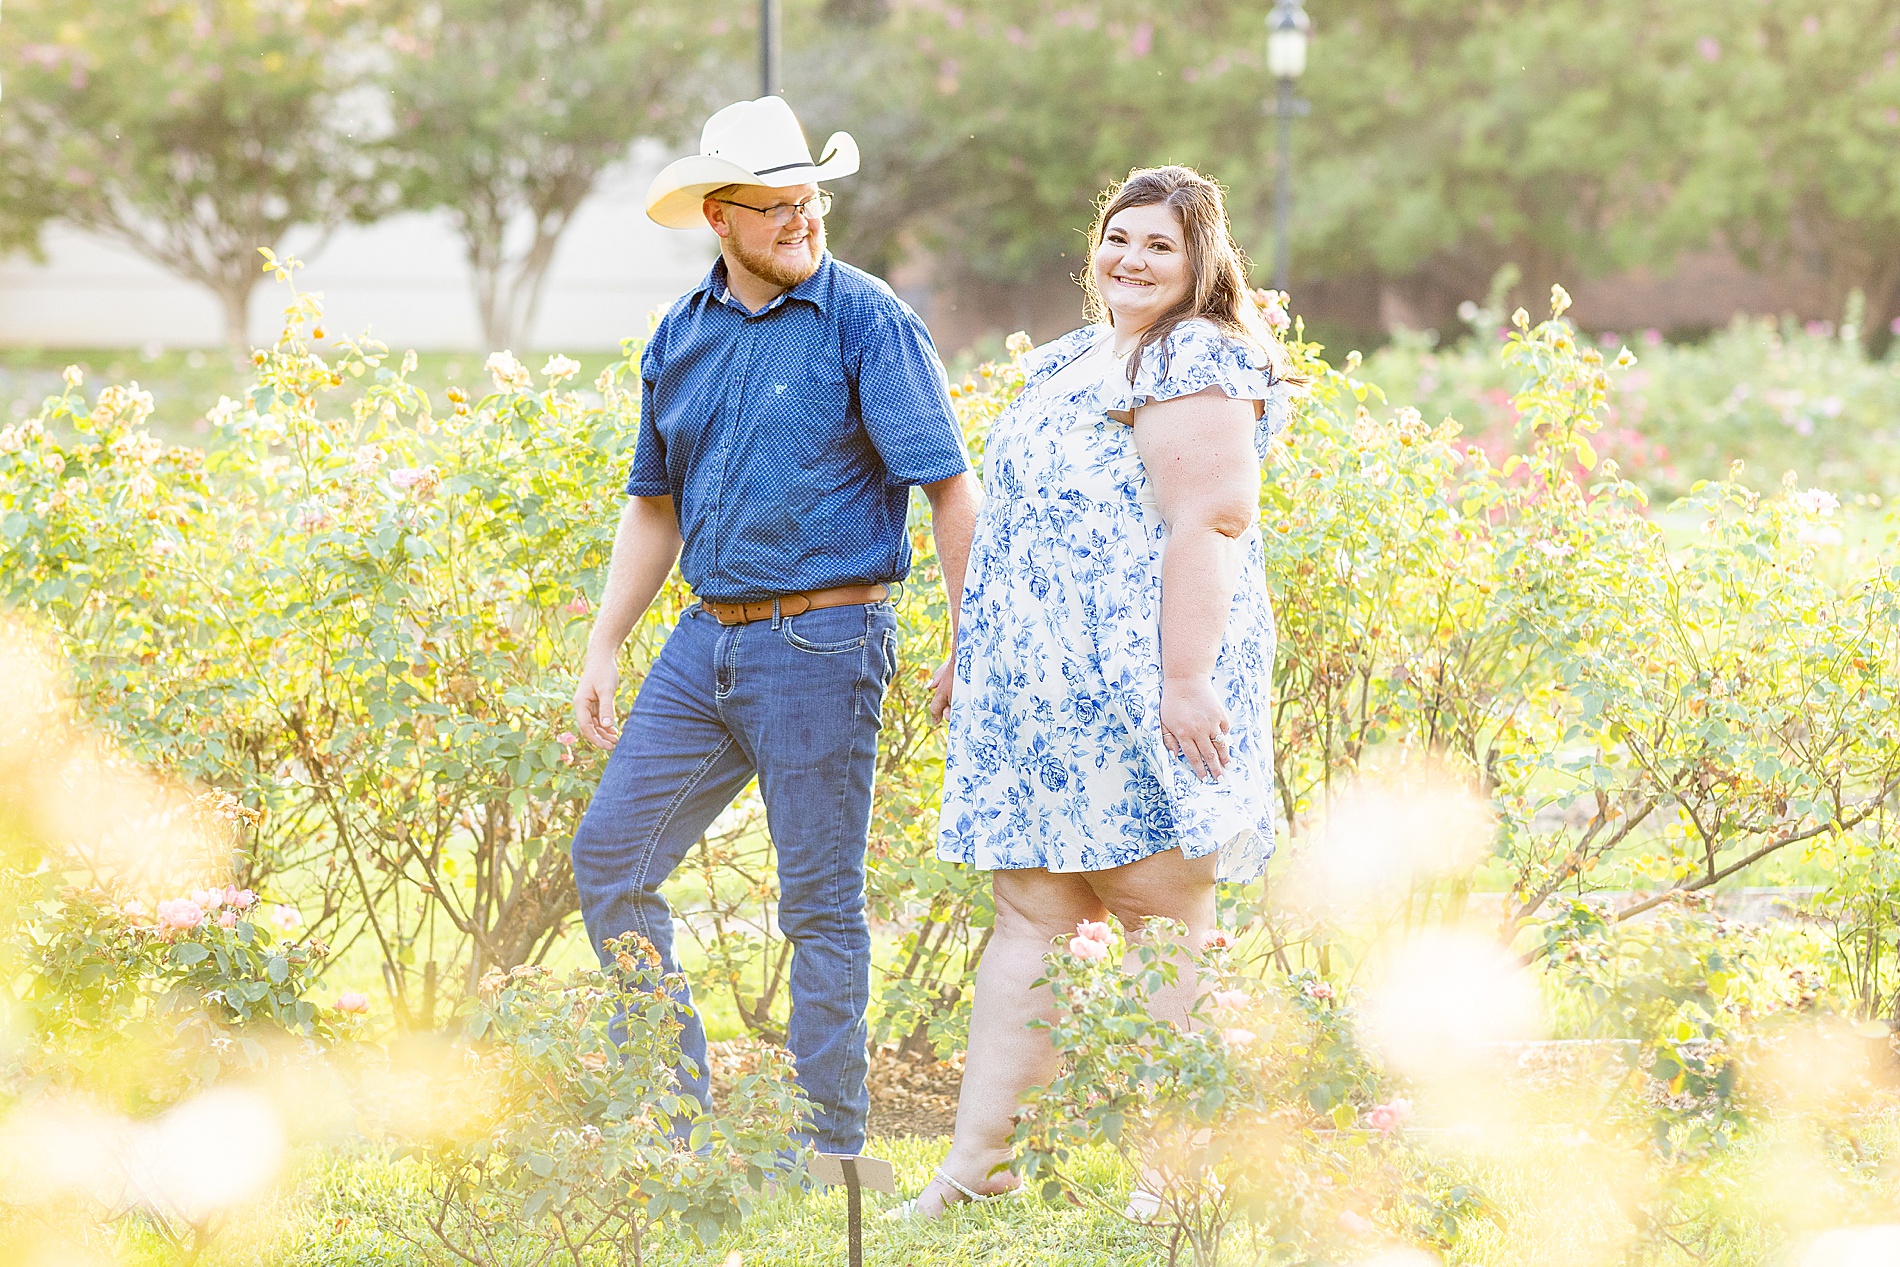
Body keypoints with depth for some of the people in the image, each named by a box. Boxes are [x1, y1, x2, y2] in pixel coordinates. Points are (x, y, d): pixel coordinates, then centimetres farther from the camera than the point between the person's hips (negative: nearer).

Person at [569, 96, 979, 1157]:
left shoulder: (867, 322, -8)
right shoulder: (682, 339, 11)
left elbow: (950, 487, -10)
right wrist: (604, 652, 16)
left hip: (822, 641, -6)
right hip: (707, 636, 7)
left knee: (821, 902, -1)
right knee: (609, 858, 6)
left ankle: (832, 1139, 8)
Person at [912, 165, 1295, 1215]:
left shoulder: (1194, 363, -9)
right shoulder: (1066, 364, 21)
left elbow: (1209, 521, -18)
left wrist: (1185, 677, -24)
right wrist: (971, 655, 25)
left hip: (1141, 686, -9)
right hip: (1041, 688, 9)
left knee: (1156, 910, -4)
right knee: (1029, 914, 6)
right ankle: (975, 1162, 4)